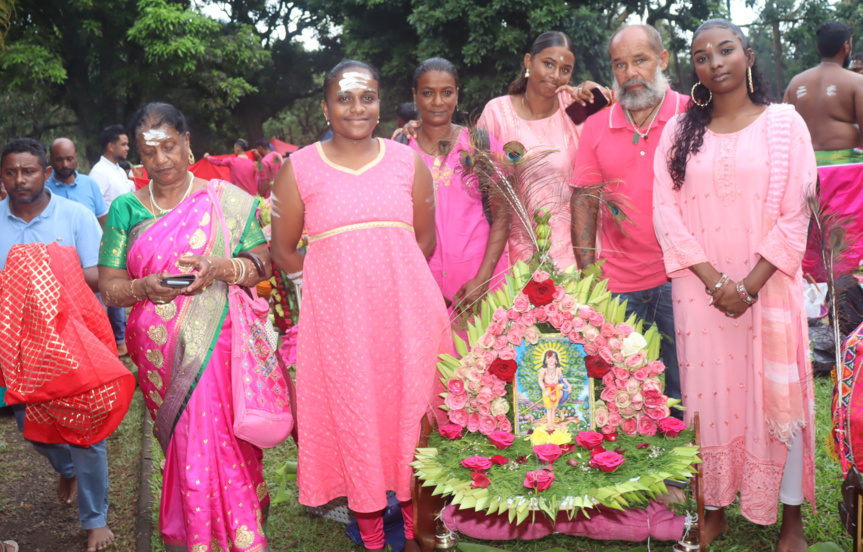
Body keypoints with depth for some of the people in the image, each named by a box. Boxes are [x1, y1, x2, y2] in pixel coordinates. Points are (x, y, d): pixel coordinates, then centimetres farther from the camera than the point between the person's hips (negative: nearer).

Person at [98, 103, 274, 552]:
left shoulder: (225, 199, 4)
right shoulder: (125, 209, 8)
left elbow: (262, 264, 1)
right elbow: (109, 287, 6)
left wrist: (220, 269, -18)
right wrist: (145, 288, -15)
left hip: (219, 343, -2)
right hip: (160, 351, 2)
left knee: (225, 443, -5)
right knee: (182, 446, 5)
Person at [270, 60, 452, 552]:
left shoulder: (408, 161, 7)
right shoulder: (299, 169, 3)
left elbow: (426, 238, 13)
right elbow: (283, 250, 7)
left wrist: (393, 279, 4)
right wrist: (337, 282, 2)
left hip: (407, 309, 1)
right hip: (337, 317, -1)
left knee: (411, 413, 5)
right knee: (352, 418, 5)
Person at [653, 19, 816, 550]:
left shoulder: (784, 122, 2)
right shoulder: (679, 131, 7)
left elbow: (795, 216, -3)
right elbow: (666, 213, -1)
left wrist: (750, 285, -12)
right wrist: (715, 281, -11)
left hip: (769, 285, -1)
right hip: (700, 288, 2)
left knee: (776, 396, 2)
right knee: (709, 396, 6)